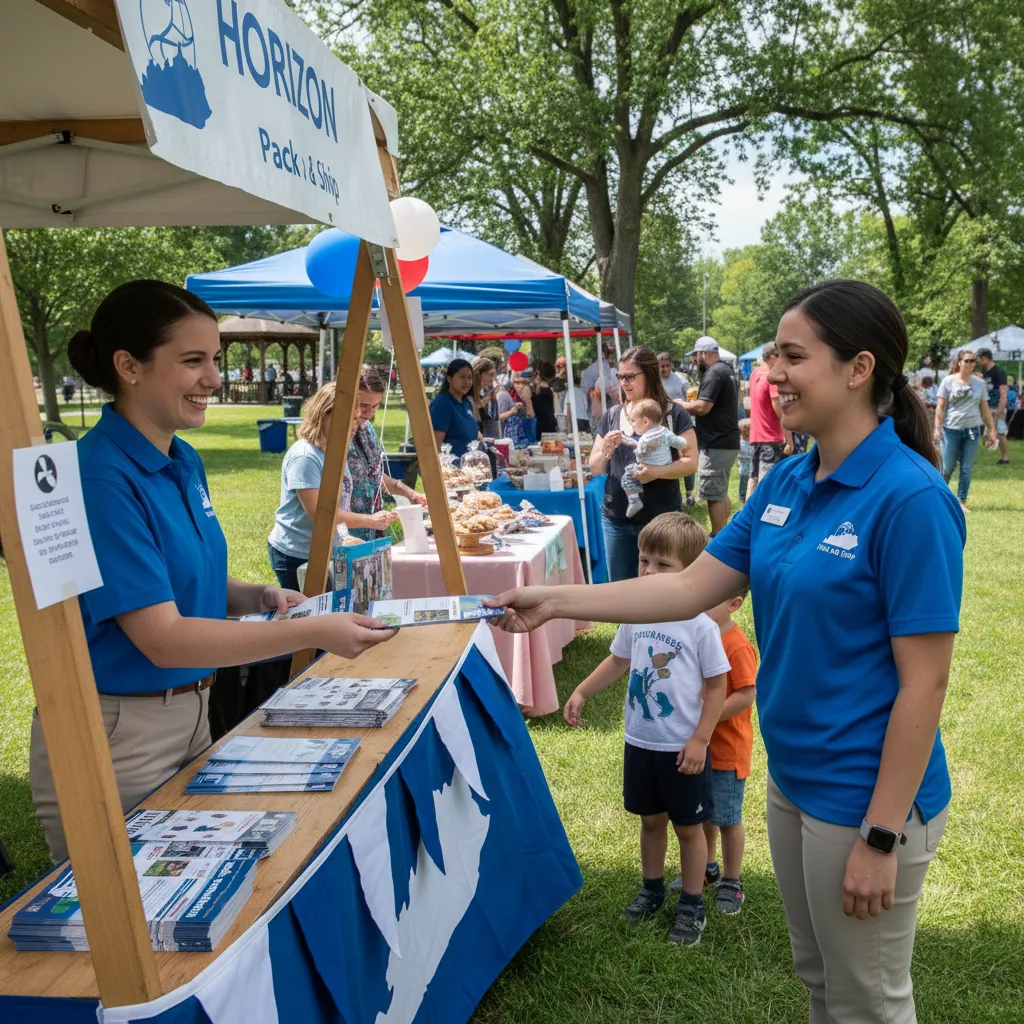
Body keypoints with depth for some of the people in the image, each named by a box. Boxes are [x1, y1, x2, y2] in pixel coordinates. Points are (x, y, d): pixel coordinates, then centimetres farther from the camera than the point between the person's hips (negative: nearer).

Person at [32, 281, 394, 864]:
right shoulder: (100, 480, -23)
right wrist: (314, 634, -31)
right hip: (113, 736, -8)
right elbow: (161, 639, -26)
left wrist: (256, 597, -5)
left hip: (191, 717, 8)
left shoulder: (185, 462, 4)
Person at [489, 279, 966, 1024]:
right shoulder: (787, 482, 2)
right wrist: (556, 602, -2)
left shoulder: (908, 499, -22)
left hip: (866, 798, -7)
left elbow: (924, 682, -20)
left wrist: (882, 837, -18)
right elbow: (691, 589, 3)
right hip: (793, 779, 7)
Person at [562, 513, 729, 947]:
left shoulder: (700, 624, -18)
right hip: (640, 742, 5)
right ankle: (652, 890, 41)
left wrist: (700, 740, -15)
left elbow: (717, 686, -12)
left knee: (688, 827, 11)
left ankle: (691, 905, 29)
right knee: (651, 819, 21)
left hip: (683, 748, -4)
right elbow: (618, 660, 13)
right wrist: (581, 692, 5)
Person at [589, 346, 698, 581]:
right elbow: (595, 469, 9)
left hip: (661, 519, -4)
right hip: (616, 519, 4)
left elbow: (691, 461, -9)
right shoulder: (612, 416, 7)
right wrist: (606, 450, -12)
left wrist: (657, 471, -25)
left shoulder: (674, 414, -3)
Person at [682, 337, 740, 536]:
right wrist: (691, 404, 15)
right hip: (727, 441, 11)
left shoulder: (713, 373, -17)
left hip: (717, 444, -11)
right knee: (721, 493, 18)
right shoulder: (725, 371, 16)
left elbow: (702, 407, -23)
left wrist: (680, 404, -7)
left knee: (714, 494, -7)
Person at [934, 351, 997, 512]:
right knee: (948, 467, 2)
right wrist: (937, 429, -10)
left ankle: (961, 502, 9)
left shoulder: (979, 383, 7)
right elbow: (940, 407, -3)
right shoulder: (948, 381, -2)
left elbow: (985, 408, 11)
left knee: (966, 468, 3)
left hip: (972, 431, 3)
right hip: (951, 430, -3)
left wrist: (992, 429, 8)